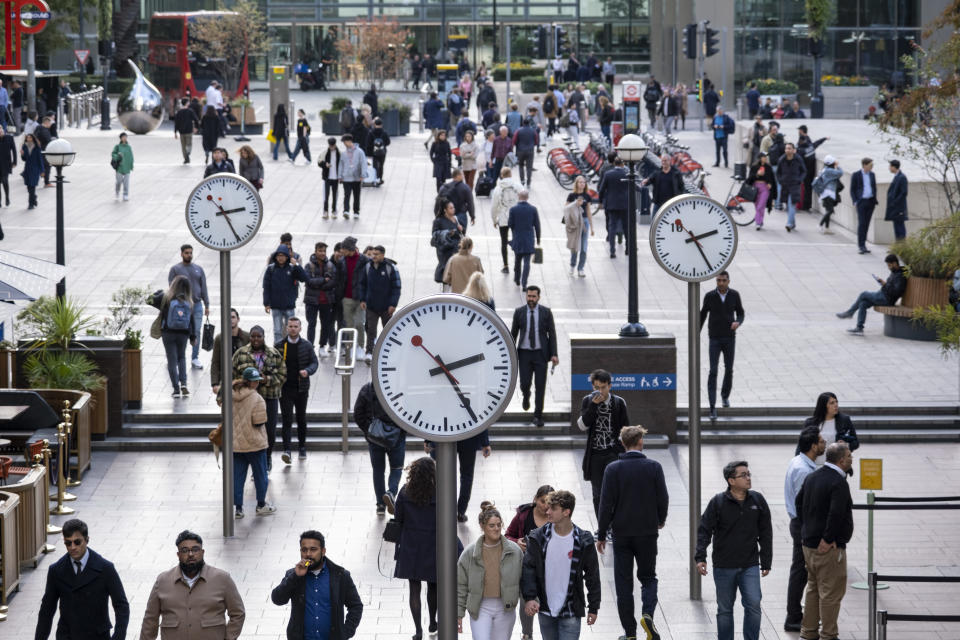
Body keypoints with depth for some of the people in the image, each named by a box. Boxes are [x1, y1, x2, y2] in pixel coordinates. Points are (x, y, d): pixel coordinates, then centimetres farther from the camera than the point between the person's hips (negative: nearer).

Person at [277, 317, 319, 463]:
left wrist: (307, 371, -18)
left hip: (301, 388, 2)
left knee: (301, 419, 12)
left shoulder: (306, 346, 4)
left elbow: (314, 363, 4)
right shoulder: (279, 345, 2)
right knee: (286, 419, -11)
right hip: (285, 389, -2)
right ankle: (286, 450, -17)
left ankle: (302, 448, 27)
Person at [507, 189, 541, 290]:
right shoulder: (533, 209, -7)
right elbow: (537, 225, -2)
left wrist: (508, 218, 14)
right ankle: (524, 284, -7)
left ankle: (517, 279, 35)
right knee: (526, 261, 0)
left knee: (517, 260, 20)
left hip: (517, 239, 0)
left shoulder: (513, 209, -10)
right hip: (529, 240, 0)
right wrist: (538, 240, 7)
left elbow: (510, 225, -8)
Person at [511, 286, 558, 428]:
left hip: (540, 353, -1)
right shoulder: (519, 312, 1)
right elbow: (513, 333, 8)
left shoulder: (546, 312, -2)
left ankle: (538, 416, 6)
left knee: (540, 385, -3)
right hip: (524, 353, 1)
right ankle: (526, 397, 34)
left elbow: (552, 333, 0)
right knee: (525, 383, -3)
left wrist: (554, 354, -6)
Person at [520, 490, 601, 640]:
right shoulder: (538, 538, -3)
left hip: (571, 613, -3)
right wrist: (529, 598, -17)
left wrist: (593, 608, 5)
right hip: (545, 611, 3)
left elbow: (592, 576, 2)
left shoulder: (583, 542, -7)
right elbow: (528, 569, -3)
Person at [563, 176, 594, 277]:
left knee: (583, 248, -1)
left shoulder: (587, 196, 7)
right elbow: (566, 209, 1)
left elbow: (589, 212, 12)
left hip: (584, 221, 2)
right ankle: (572, 265, 25)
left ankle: (580, 269, 6)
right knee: (574, 245, 3)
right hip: (573, 222, -2)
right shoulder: (571, 195, -2)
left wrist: (591, 227, 11)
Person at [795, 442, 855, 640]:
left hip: (809, 543, 9)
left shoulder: (811, 477, 8)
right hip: (829, 548, -9)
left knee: (813, 589, 19)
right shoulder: (838, 483, -20)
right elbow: (835, 514, -29)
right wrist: (828, 539, -20)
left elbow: (799, 501, 17)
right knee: (831, 592, 0)